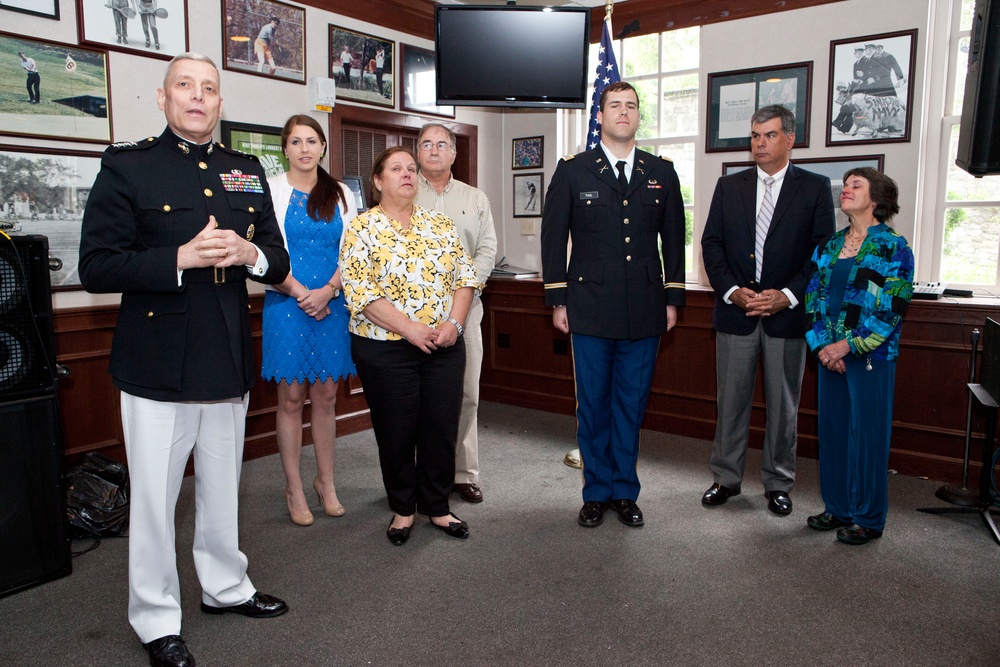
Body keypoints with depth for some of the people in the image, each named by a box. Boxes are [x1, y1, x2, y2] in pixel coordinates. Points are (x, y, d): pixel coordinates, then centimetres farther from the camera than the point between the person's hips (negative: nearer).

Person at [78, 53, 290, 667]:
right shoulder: (127, 166, -3)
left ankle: (227, 587, 39)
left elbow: (278, 261, 12)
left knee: (222, 490, 18)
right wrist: (180, 258, -22)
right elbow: (96, 268, -10)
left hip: (229, 363, 4)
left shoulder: (248, 172, 11)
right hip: (158, 364, -4)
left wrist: (250, 254, -11)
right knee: (154, 499, 7)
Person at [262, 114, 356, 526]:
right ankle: (294, 490, 16)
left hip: (331, 305, 3)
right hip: (287, 304, -2)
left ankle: (325, 483, 22)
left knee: (325, 396, 9)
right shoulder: (271, 190, 2)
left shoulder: (341, 195, 10)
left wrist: (327, 290, -9)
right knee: (292, 398, 3)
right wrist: (301, 294, -13)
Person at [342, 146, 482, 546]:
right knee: (396, 431, 7)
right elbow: (358, 290, -12)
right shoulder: (362, 227, -3)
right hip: (386, 348, -3)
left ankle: (437, 506, 26)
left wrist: (454, 323, -9)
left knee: (442, 427, 8)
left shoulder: (439, 224, 10)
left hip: (444, 347, 4)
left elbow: (465, 276, 7)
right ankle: (402, 509, 27)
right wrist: (410, 329, -18)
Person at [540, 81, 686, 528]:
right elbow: (553, 237, 3)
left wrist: (673, 299, 8)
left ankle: (625, 492, 23)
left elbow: (673, 239, 12)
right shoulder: (572, 171, 4)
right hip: (590, 310, -2)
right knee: (593, 405, 6)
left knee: (632, 404, 9)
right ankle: (596, 493, 21)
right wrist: (557, 301, -2)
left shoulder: (661, 173, 10)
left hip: (644, 311, 2)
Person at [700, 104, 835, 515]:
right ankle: (726, 478, 22)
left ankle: (778, 484, 23)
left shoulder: (815, 188, 3)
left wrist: (788, 295, -13)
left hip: (787, 314, -1)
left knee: (783, 404, 8)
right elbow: (711, 244, 5)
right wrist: (732, 290, -9)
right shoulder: (729, 187, 9)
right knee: (731, 400, 8)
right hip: (735, 312, 2)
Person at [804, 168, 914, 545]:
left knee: (867, 433, 2)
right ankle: (837, 508, 26)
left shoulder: (893, 247, -6)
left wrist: (849, 345, -16)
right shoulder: (829, 246, 11)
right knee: (831, 429, 11)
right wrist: (822, 346, -5)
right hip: (830, 354, 6)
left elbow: (893, 309, -12)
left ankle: (869, 518, 16)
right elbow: (813, 298, 8)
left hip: (871, 357, -5)